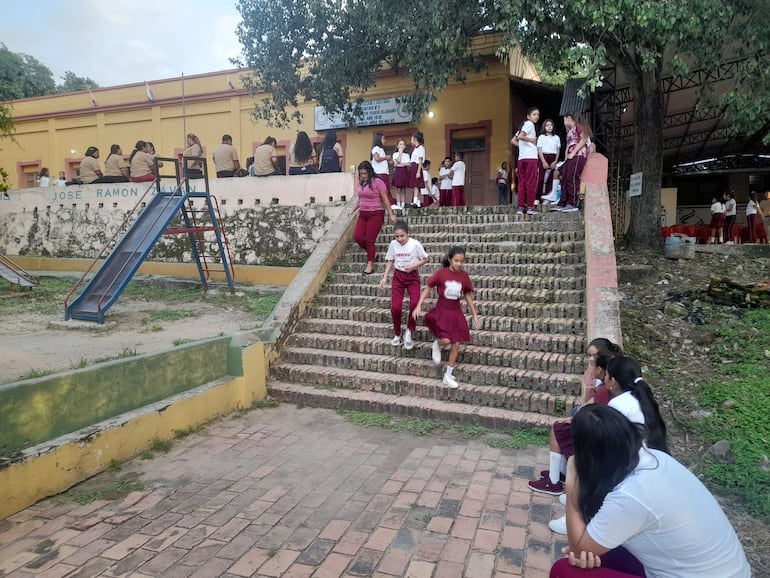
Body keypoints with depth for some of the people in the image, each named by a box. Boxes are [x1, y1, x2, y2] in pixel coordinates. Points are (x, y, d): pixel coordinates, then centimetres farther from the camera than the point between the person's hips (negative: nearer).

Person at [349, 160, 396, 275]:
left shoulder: (377, 182, -10)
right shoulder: (361, 183, 9)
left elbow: (385, 200, -10)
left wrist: (391, 214, -12)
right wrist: (353, 210, 21)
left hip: (375, 214, -6)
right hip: (362, 214, 6)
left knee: (370, 240, -5)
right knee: (357, 237, -2)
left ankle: (370, 264, 7)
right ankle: (372, 252, 23)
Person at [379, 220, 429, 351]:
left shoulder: (415, 244, -11)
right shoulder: (393, 244, -3)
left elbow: (425, 259, -1)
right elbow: (390, 261, 8)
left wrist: (413, 266, -17)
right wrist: (385, 277, 1)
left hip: (413, 276, -2)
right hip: (398, 276, 2)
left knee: (414, 303, -23)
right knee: (395, 307, -9)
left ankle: (409, 331, -1)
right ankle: (397, 334, 14)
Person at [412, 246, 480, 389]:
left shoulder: (464, 276, -1)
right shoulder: (441, 273, -10)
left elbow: (468, 296, 7)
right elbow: (428, 288, -2)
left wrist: (475, 315, 8)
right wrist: (419, 306, -8)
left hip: (456, 312, 4)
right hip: (442, 310, -3)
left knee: (456, 345, 3)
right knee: (446, 341, -21)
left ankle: (448, 376, 17)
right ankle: (436, 344, 17)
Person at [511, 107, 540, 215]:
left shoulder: (523, 125, 22)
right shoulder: (529, 124, -4)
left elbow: (513, 141, 21)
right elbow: (520, 136, -19)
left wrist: (523, 145, 15)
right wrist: (532, 140, -7)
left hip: (521, 158, 8)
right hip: (531, 157, -8)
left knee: (522, 182, 5)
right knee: (531, 182, -5)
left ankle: (521, 207, 4)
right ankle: (530, 207, -5)